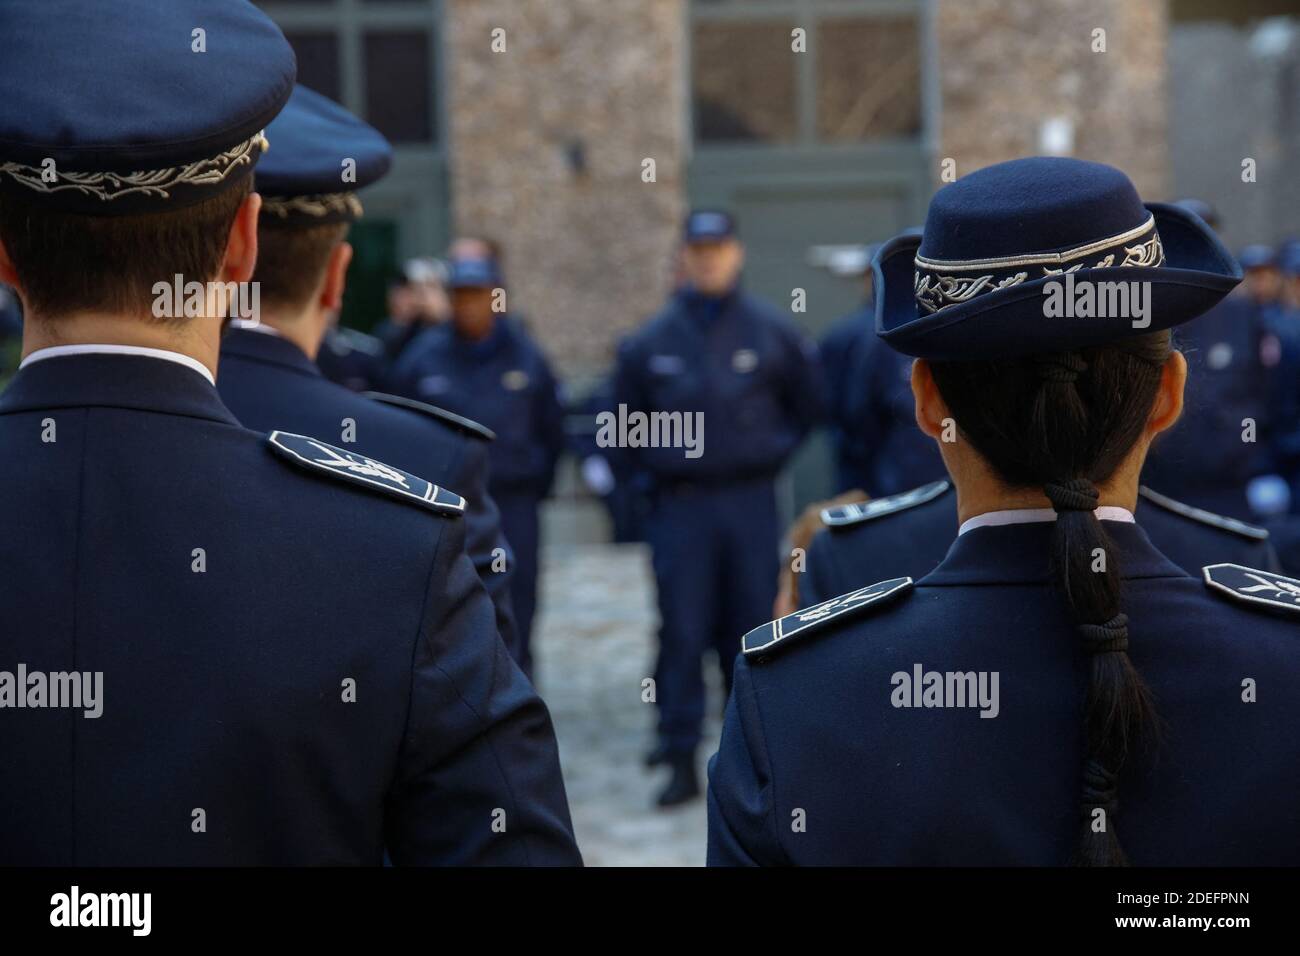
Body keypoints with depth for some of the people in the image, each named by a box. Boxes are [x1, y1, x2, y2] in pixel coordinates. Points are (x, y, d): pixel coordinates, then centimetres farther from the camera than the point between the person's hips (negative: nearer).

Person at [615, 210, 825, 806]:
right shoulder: (651, 341, 3)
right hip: (679, 505, 0)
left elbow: (807, 404, 16)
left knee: (752, 628, 5)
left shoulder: (771, 333, 3)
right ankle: (680, 760, 3)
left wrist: (773, 452, 9)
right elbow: (626, 415, 17)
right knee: (681, 633, -2)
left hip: (750, 504, 0)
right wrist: (656, 463, 9)